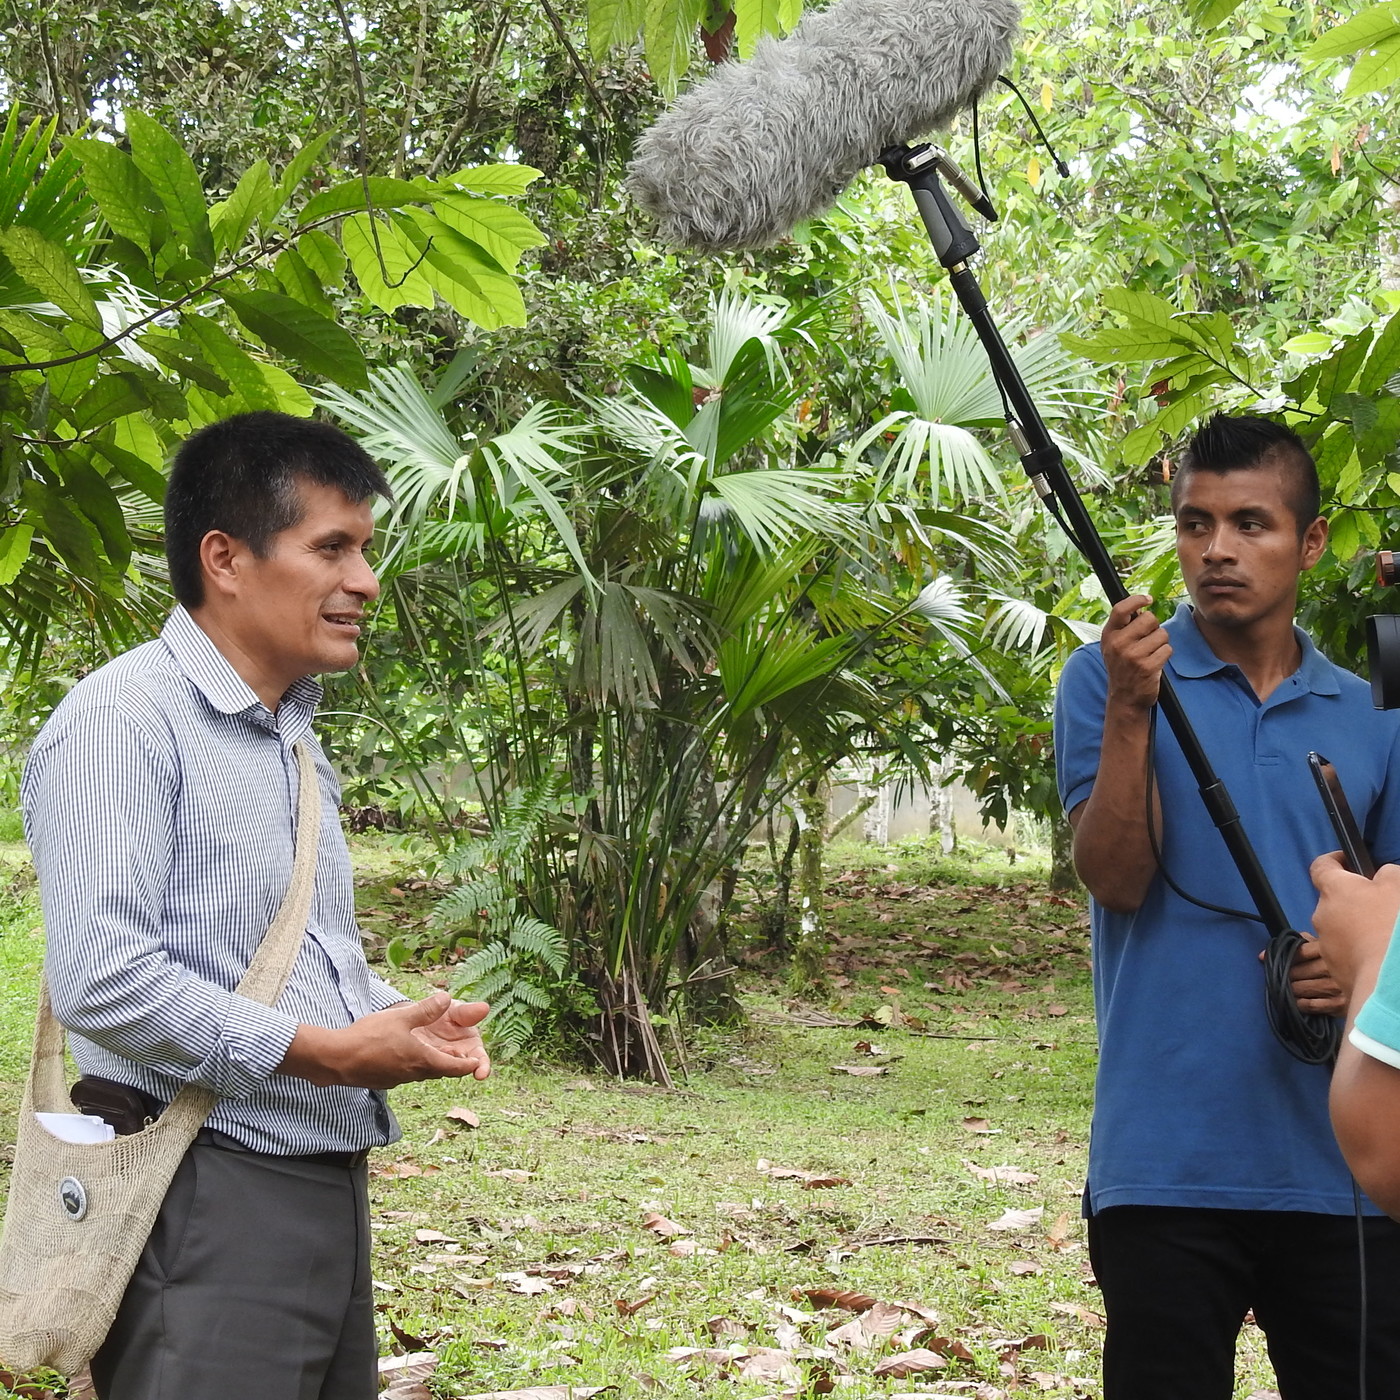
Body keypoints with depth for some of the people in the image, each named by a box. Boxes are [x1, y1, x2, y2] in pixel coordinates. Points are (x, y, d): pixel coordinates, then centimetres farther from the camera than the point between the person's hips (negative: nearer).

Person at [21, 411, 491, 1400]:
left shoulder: (294, 741, 18)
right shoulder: (123, 720, -12)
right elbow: (102, 981, -22)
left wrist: (401, 1020, 8)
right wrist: (322, 1052, -17)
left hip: (332, 1194, 9)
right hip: (207, 1205, -9)